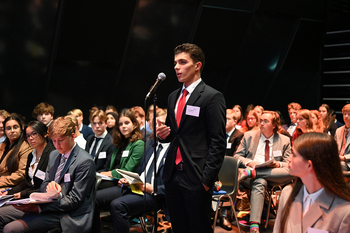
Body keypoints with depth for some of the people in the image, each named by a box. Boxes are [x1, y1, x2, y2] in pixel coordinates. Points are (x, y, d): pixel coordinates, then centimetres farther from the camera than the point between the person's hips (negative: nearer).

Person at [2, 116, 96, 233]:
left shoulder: (85, 162, -12)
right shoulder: (53, 155, 13)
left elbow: (74, 200, -13)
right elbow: (43, 185, 17)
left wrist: (39, 208, -18)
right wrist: (49, 186, -9)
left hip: (72, 218, -7)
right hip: (51, 211, 7)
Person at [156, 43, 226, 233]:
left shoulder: (212, 97, -8)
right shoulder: (173, 97, 15)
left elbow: (218, 141, -12)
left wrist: (207, 178, -17)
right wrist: (165, 134, 1)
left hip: (196, 177, -7)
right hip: (173, 175, 7)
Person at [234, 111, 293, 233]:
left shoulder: (285, 140, 13)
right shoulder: (248, 136, 14)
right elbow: (237, 156, 12)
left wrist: (278, 164, -13)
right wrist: (249, 162, -10)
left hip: (273, 175, 1)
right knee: (260, 183, -39)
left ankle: (252, 173, -31)